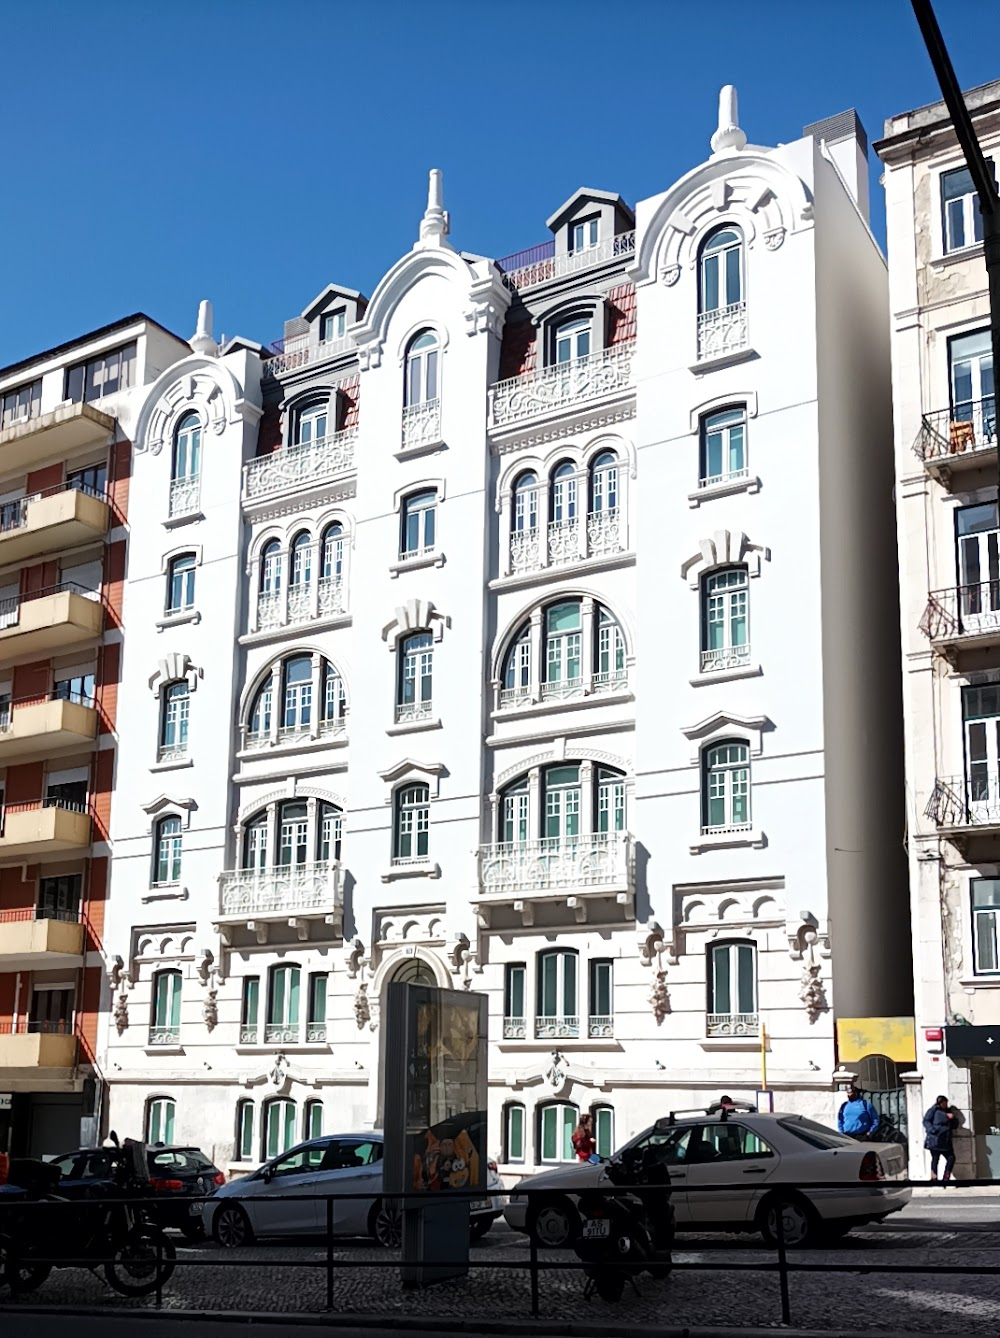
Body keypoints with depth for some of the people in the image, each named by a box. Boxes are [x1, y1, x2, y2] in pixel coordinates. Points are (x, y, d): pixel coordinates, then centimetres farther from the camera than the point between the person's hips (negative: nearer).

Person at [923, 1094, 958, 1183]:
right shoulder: (934, 1110, -1)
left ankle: (946, 1177, 8)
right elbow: (926, 1121, -6)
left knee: (951, 1158, 0)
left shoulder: (948, 1111, 16)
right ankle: (934, 1178, 2)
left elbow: (954, 1125, 18)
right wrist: (932, 1130, -20)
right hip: (935, 1140, -6)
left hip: (945, 1141, 6)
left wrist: (953, 1118, -2)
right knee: (935, 1158, -3)